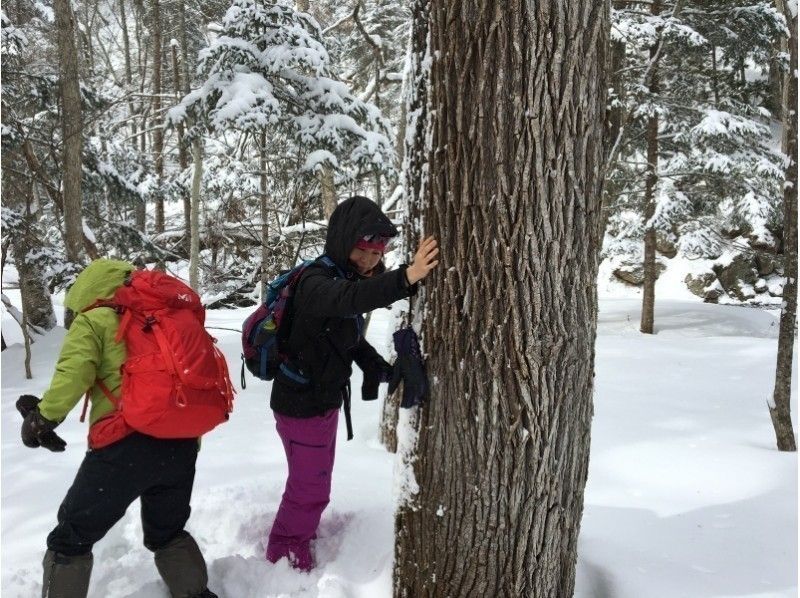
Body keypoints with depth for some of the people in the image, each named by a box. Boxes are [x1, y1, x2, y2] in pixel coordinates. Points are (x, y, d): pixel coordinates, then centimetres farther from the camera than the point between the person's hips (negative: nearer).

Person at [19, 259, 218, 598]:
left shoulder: (95, 320, 8)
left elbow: (73, 373, -10)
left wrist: (44, 417, -1)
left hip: (129, 442, -6)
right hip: (182, 443, 6)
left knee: (70, 538, 13)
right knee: (167, 533, 28)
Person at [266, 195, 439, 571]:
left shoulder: (345, 277, 3)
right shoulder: (316, 282, -26)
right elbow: (345, 300, -50)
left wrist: (383, 369, 0)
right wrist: (405, 278, -63)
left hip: (322, 398, 9)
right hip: (302, 403, -9)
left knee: (312, 481, 27)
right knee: (310, 488, 8)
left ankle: (300, 538, 50)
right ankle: (287, 560, 31)